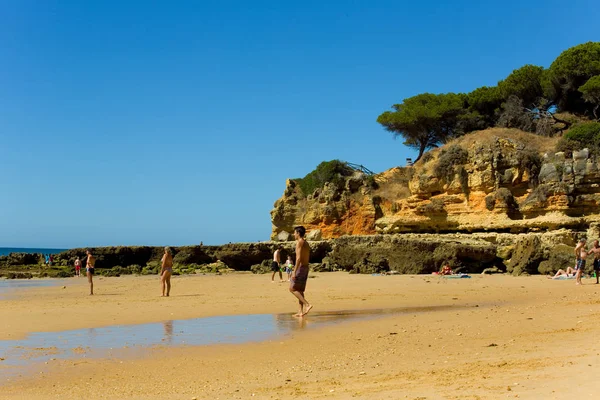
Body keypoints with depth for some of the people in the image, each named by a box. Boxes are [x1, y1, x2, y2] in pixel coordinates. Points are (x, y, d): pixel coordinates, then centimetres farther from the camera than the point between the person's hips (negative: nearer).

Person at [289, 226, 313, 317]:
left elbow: (299, 258, -20)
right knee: (299, 290, 11)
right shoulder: (306, 243, 17)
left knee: (292, 289, -5)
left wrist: (294, 271, -22)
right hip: (306, 268, 9)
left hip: (300, 267, -9)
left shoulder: (299, 242, -12)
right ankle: (301, 311, 8)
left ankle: (307, 304, -16)